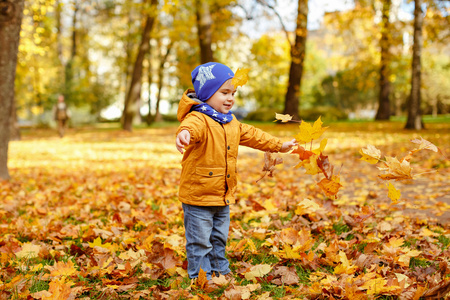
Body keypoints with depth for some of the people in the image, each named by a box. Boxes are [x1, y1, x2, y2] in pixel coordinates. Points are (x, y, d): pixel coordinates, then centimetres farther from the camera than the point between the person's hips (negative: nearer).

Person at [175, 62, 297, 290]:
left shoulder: (232, 123, 11)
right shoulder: (198, 119, -19)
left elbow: (253, 136, 24)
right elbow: (192, 126, -44)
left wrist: (278, 145, 30)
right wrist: (184, 133, -68)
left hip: (223, 196, 8)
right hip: (198, 195, -8)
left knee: (219, 238, 23)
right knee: (199, 241, 4)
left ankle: (220, 269, 39)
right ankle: (201, 276, 19)